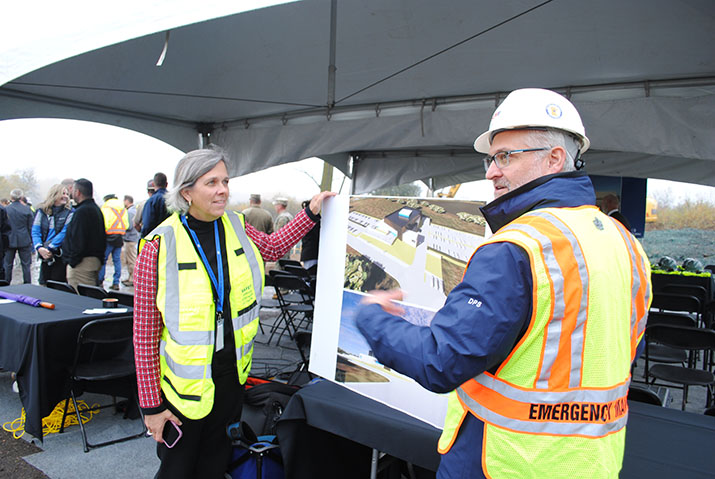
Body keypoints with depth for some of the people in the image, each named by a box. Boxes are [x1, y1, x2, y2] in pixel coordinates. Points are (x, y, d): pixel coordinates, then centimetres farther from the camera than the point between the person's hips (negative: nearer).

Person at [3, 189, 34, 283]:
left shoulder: (5, 209, -5)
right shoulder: (27, 209, -6)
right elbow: (30, 227, -3)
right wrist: (31, 240, 7)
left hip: (9, 241, 1)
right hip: (24, 241, -1)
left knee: (7, 265, 10)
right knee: (26, 264, 5)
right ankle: (27, 285, 7)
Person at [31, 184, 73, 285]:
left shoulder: (69, 213, 1)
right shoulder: (42, 211, 9)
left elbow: (64, 232, -9)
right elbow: (35, 231, 3)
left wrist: (50, 247, -16)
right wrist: (39, 248, -13)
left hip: (60, 256, -3)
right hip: (44, 255, 3)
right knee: (43, 285, 7)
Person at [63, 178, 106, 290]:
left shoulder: (81, 212, -15)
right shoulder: (97, 210, 16)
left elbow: (78, 241, -20)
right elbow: (102, 240, 19)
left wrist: (72, 261, -13)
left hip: (82, 263, -10)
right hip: (96, 260, 10)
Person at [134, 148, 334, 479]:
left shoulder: (235, 227, -4)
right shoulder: (160, 246, -20)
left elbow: (273, 247, 18)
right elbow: (145, 335, -16)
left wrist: (311, 213, 7)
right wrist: (151, 404, -13)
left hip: (232, 375, 5)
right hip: (184, 385, -4)